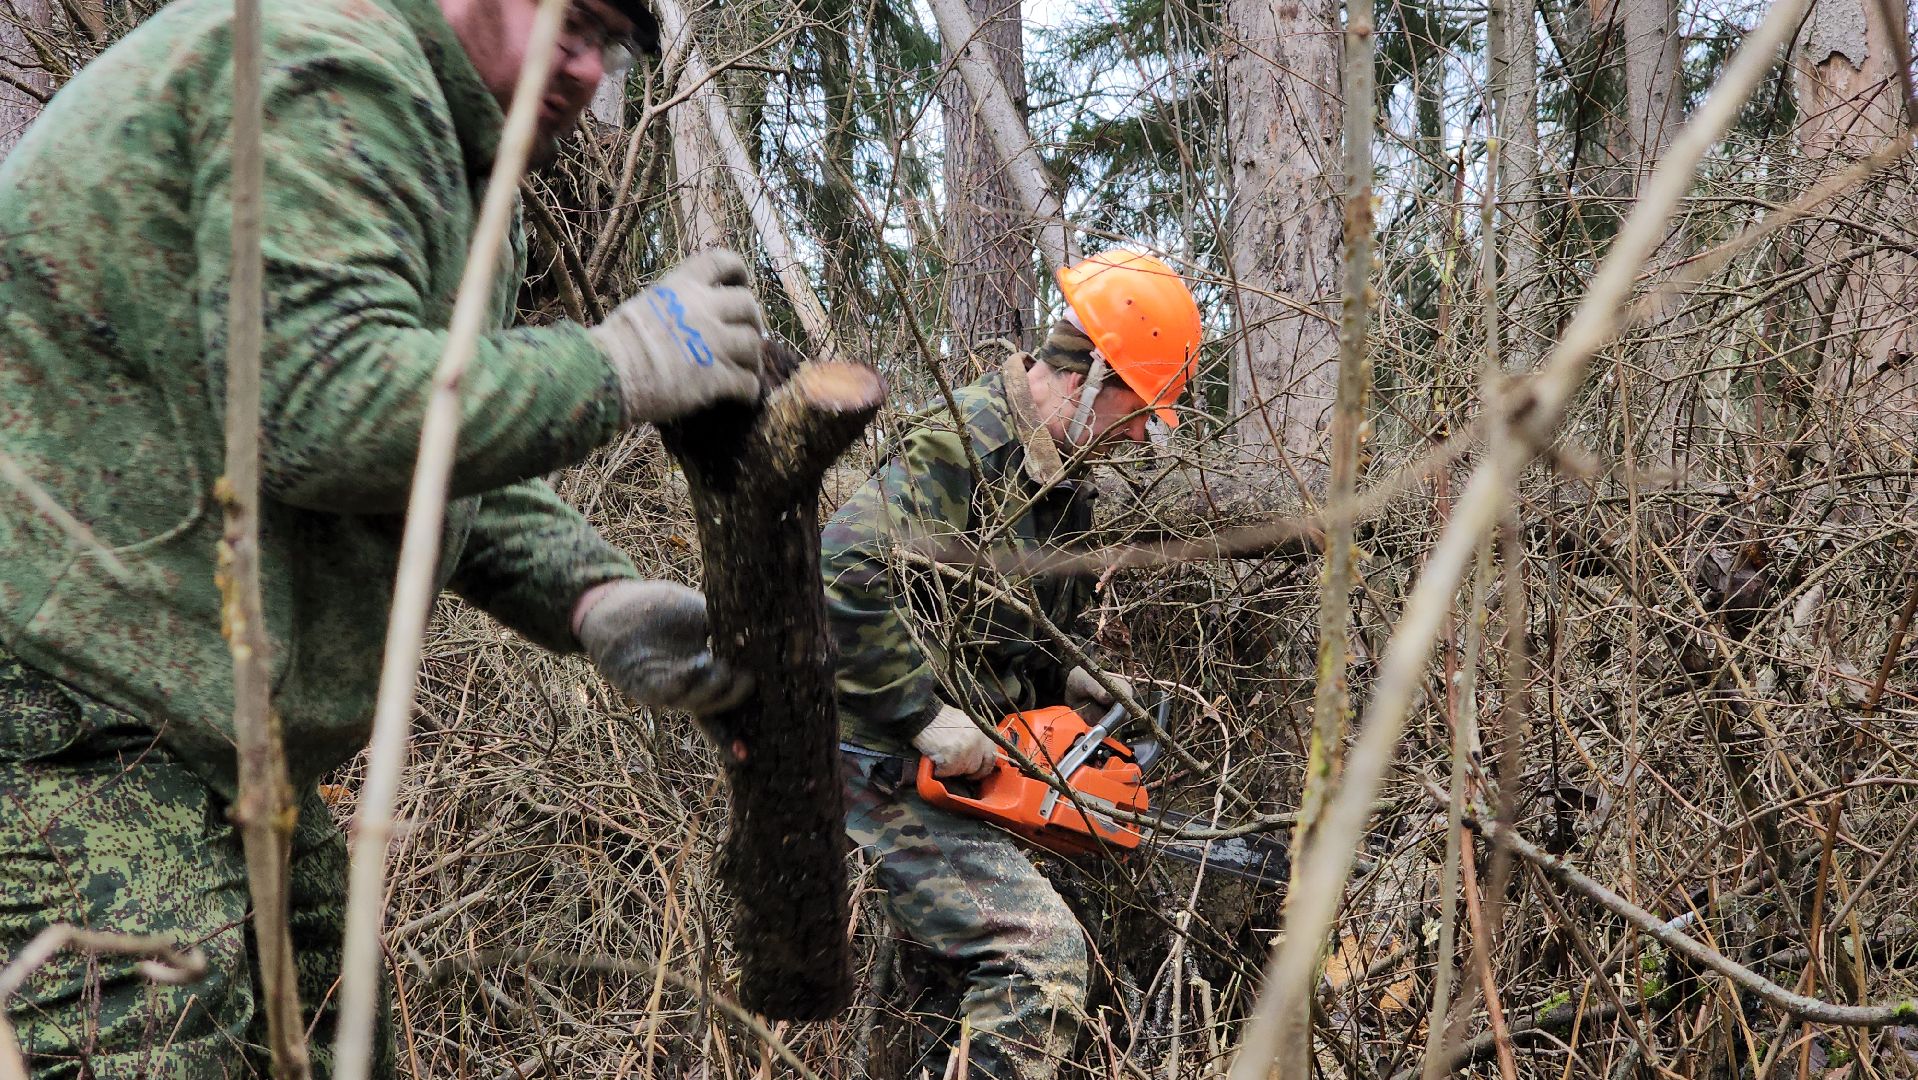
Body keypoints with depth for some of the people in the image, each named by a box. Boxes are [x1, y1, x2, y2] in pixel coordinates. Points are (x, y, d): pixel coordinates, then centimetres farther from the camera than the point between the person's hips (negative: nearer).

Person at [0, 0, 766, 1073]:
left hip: (206, 731, 11)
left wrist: (596, 598, -1)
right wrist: (622, 364, -19)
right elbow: (319, 410, -28)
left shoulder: (430, 143, 19)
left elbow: (451, 463, 17)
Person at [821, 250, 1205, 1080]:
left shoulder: (1054, 477, 11)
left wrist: (1065, 679, 4)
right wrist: (925, 715, -28)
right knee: (1042, 951, -17)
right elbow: (845, 570, -32)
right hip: (885, 757, -10)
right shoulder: (967, 444, -20)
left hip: (956, 760, 10)